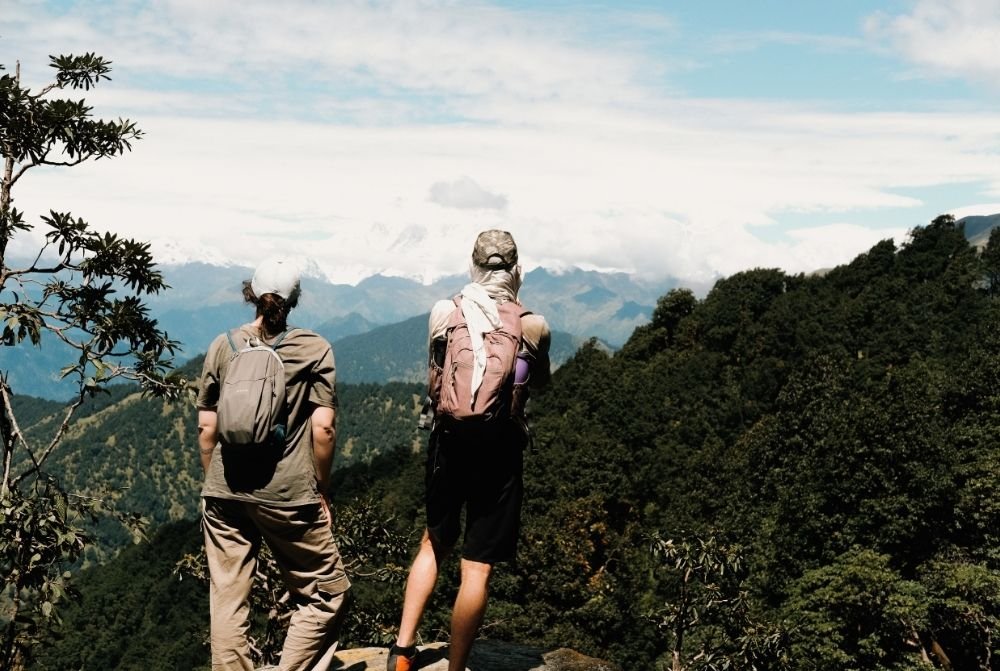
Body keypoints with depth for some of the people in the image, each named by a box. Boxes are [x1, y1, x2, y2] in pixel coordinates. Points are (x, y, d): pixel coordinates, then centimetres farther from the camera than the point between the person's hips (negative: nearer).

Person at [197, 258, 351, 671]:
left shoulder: (223, 347, 4)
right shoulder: (314, 349, -4)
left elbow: (206, 427, 5)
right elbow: (323, 428, -9)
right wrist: (320, 490, 3)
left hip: (225, 495, 3)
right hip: (289, 495, -3)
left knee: (227, 602, 10)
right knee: (327, 594, 11)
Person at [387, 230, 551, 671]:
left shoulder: (444, 313, -2)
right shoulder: (533, 325, -6)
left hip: (449, 440, 3)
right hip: (500, 446, -3)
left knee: (435, 542, 23)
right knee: (478, 567, 4)